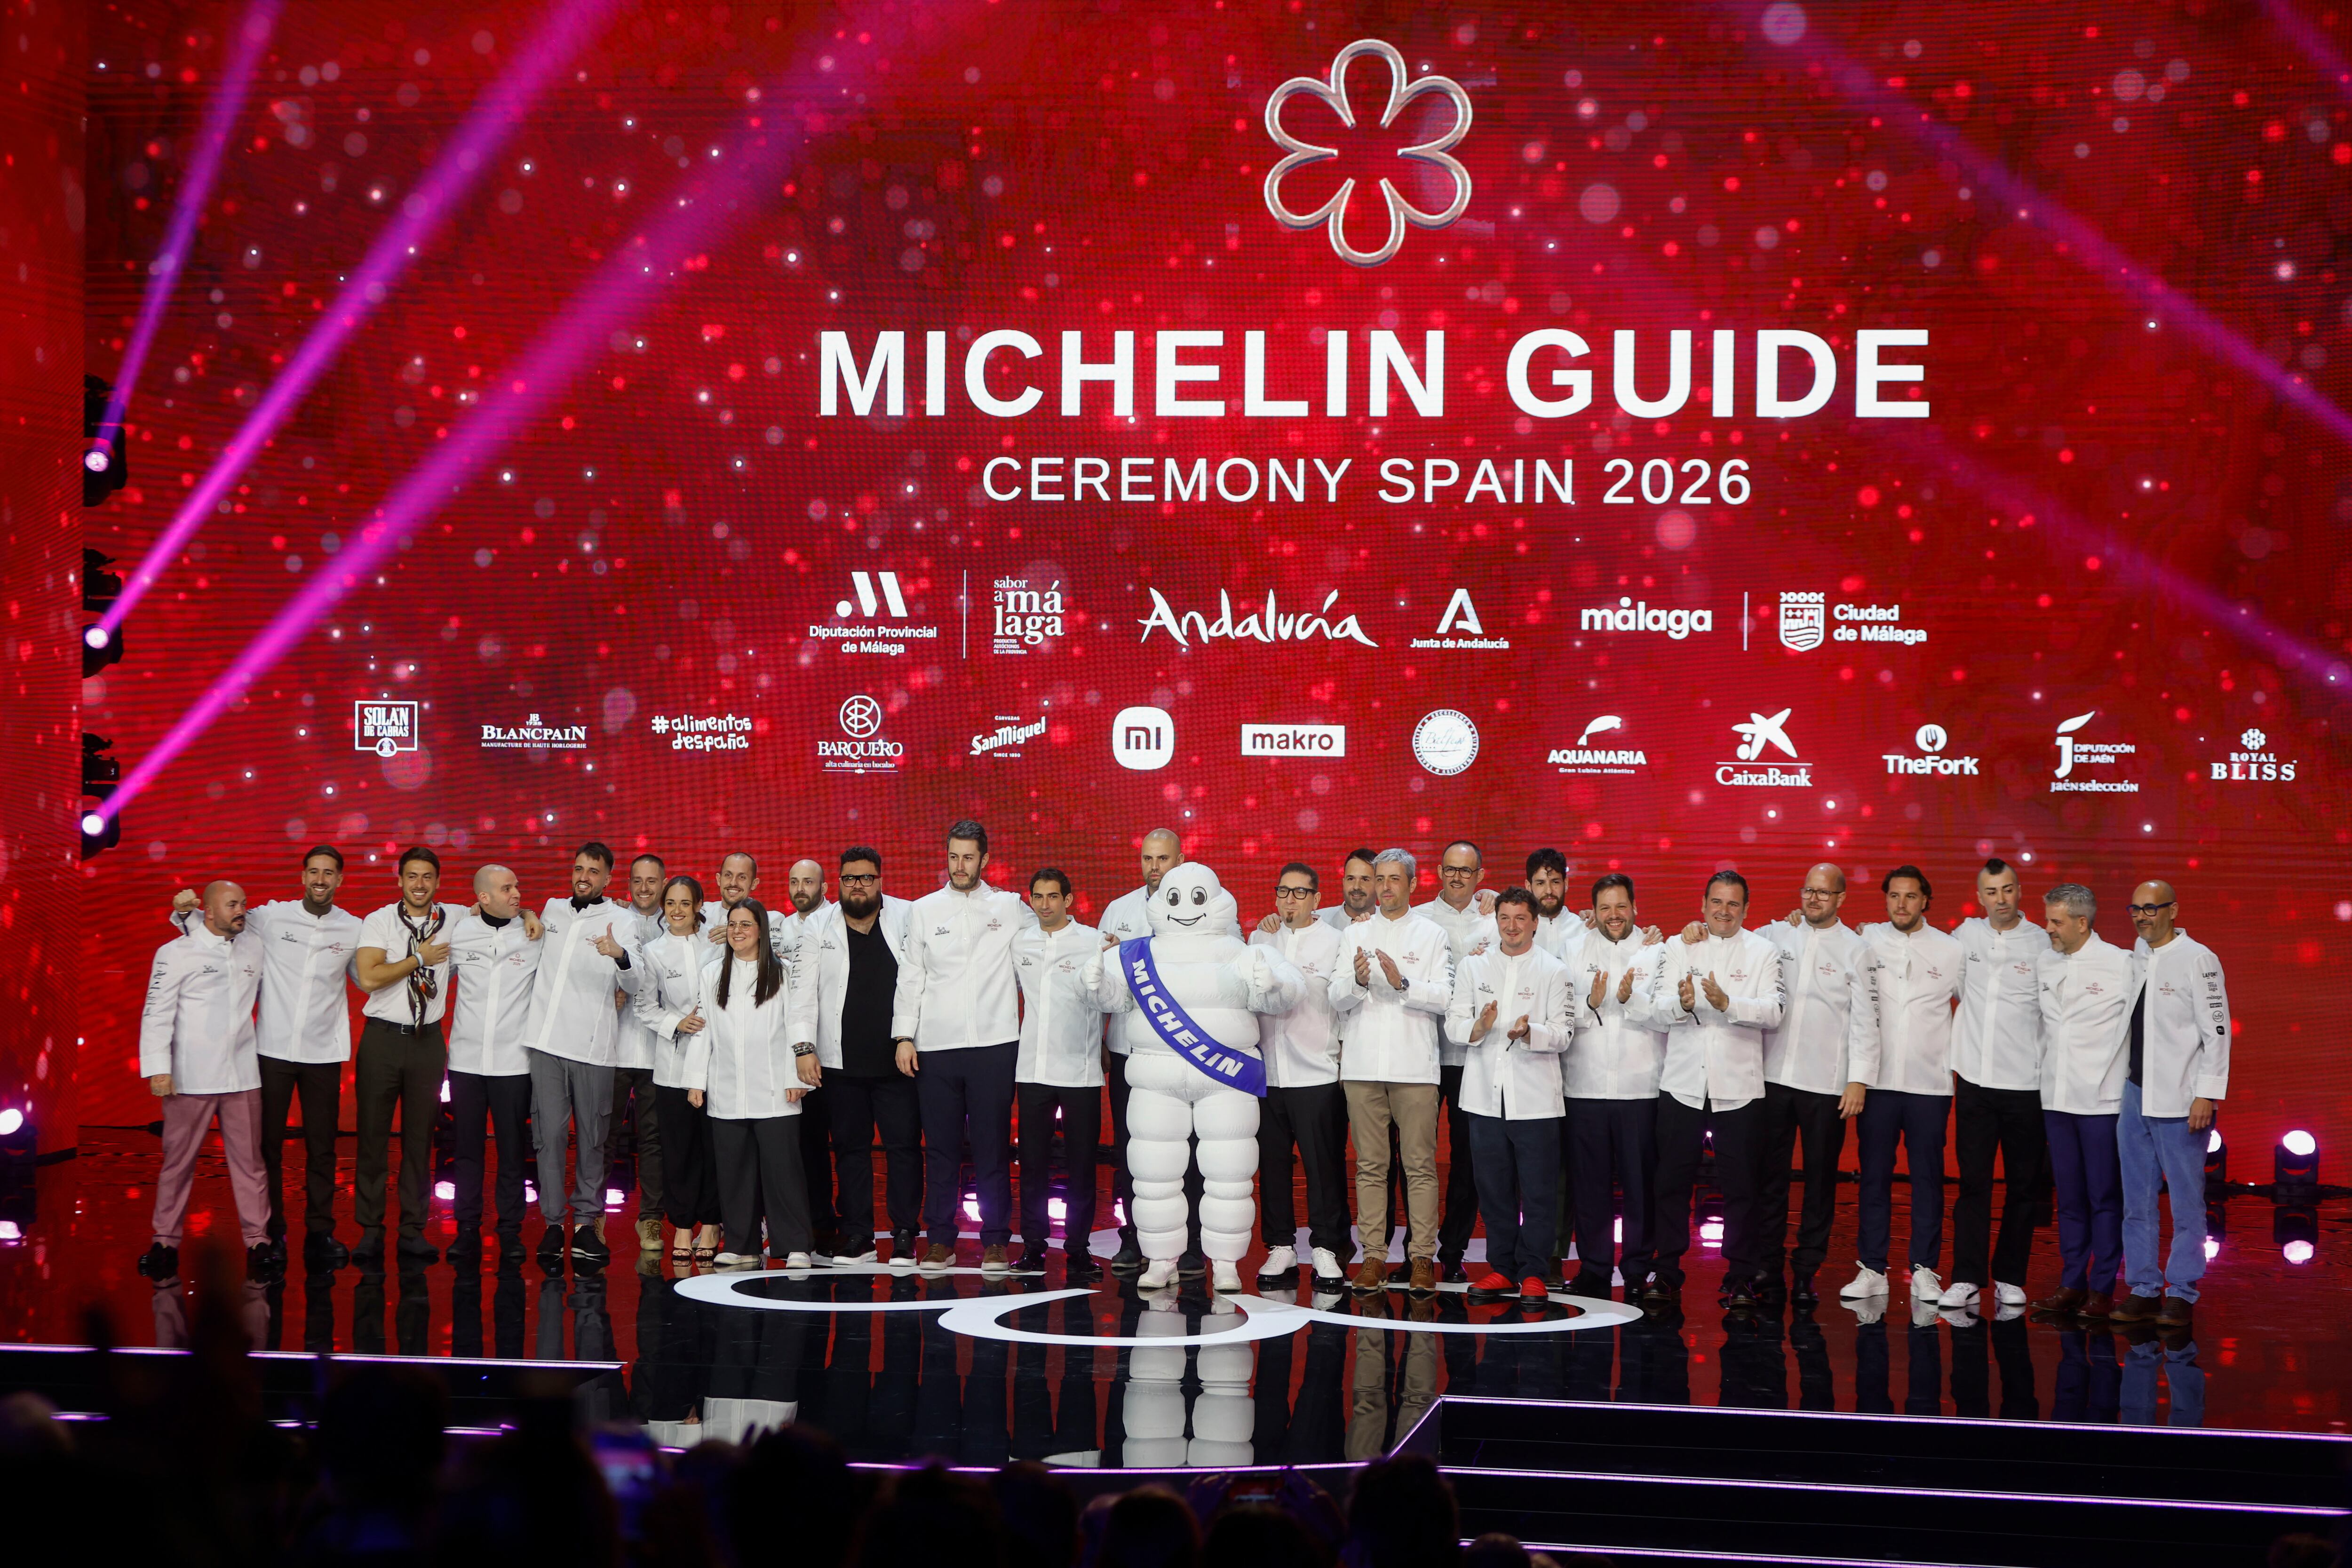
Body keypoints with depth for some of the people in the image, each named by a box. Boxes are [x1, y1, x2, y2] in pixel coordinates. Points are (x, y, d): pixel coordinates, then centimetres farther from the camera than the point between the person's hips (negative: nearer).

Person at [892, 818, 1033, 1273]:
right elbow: (910, 977, 9)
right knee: (940, 1147, 3)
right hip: (935, 1047, 1)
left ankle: (995, 1240, 5)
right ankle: (940, 1240, 9)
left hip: (995, 1044, -1)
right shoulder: (924, 911, 10)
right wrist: (904, 1036, 2)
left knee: (993, 1147, -1)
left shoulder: (1011, 909, 7)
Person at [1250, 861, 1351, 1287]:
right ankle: (1281, 1248, 13)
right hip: (1268, 1071, 4)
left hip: (1318, 1072, -3)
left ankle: (1326, 1250, 2)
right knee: (1272, 1164, 6)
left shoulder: (1334, 941, 3)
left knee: (1324, 1165, -4)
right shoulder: (1260, 939, 14)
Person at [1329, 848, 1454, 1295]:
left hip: (1414, 1065, -2)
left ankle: (1423, 1257, 0)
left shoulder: (1432, 936, 8)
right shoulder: (1355, 935, 15)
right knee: (1370, 1165, 3)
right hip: (1363, 1065, 2)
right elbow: (1337, 1000, 7)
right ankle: (1373, 1257, 6)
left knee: (1420, 1164, -4)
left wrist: (1402, 982, -17)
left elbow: (1444, 998, -2)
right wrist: (1357, 981, -14)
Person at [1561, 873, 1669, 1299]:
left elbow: (1667, 1017, -6)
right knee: (1589, 1184, 3)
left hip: (1639, 1087, -1)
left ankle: (1638, 1269, 9)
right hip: (1585, 1085, 1)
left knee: (1640, 1184, 0)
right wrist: (1589, 1004, -15)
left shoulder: (1655, 952, 5)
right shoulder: (1574, 950, 10)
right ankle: (1593, 1267, 13)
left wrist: (1631, 999, -22)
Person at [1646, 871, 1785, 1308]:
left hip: (1739, 1087, -1)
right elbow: (1656, 1008, -2)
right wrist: (1681, 1004, -25)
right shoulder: (1679, 948, 9)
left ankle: (1741, 1277, 10)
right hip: (1682, 1083, 1)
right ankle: (1666, 1271, 15)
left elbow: (1774, 1012, -9)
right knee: (1673, 1181, 5)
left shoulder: (1763, 953, 5)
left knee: (1740, 1185, 2)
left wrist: (1727, 1003, -25)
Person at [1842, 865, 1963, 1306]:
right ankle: (1872, 1269, 9)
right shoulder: (1867, 944, 3)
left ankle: (1925, 1270, 8)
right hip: (1877, 1081, 0)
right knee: (1875, 1176, 3)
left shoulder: (1950, 950, 5)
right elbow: (1861, 1012, -2)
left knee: (1928, 1178, 2)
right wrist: (1857, 1076, -9)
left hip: (1930, 1083, 0)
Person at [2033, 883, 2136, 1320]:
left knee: (2104, 1198, 0)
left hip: (2103, 1099, -5)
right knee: (2069, 1197, 9)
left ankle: (2102, 1289, 5)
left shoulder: (2120, 965, -4)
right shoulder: (2044, 964, 9)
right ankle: (2071, 1285, 14)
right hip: (2057, 1098, 5)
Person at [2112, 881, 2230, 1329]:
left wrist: (2207, 1094, -14)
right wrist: (2124, 1082, 12)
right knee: (2137, 1201, 8)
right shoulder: (2133, 959, 11)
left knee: (2186, 1202, -1)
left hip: (2178, 1102, -6)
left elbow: (2217, 1032, -10)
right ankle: (2144, 1288, 15)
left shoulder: (2197, 960, -6)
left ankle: (2182, 1293, 5)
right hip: (2135, 1096, 6)